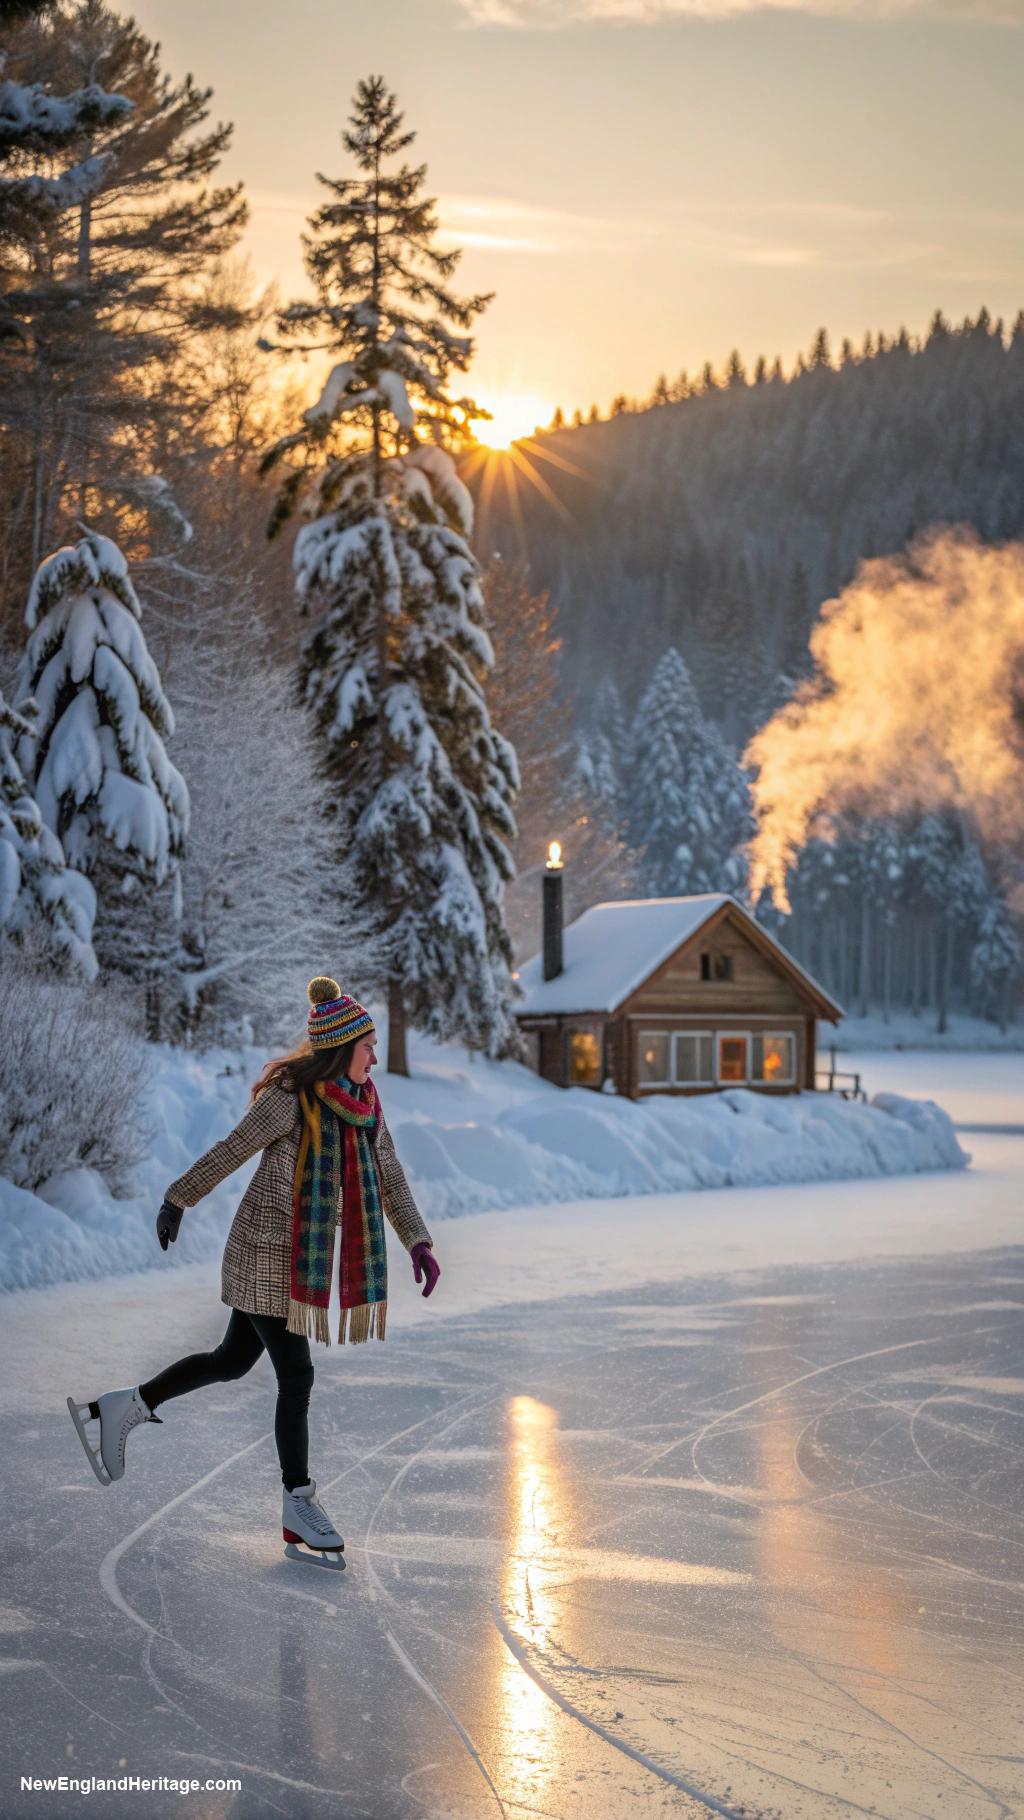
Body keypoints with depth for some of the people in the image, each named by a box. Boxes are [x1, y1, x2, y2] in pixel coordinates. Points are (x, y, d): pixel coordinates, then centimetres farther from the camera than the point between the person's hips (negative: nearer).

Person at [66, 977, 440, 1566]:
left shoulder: (363, 1102, 2)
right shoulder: (291, 1099, -20)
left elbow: (390, 1178, 4)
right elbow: (229, 1153, -11)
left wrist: (419, 1241, -6)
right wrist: (178, 1202, -3)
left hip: (305, 1255, 8)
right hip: (268, 1252, -8)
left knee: (235, 1360, 16)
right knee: (296, 1376, -2)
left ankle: (117, 1410, 28)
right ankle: (300, 1508, 12)